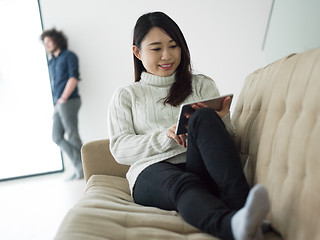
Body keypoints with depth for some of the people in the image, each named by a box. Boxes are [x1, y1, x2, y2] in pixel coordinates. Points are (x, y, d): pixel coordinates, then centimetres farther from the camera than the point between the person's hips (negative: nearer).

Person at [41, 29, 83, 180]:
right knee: (57, 137, 4)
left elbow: (74, 77, -10)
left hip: (68, 101, -8)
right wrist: (55, 102, 11)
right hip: (58, 104, 8)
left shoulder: (68, 56, 2)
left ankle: (83, 167, 0)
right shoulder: (52, 62, 23)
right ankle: (79, 165, 7)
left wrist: (64, 98, -15)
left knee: (71, 135, -9)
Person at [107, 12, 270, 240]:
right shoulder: (125, 96, 19)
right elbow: (119, 148, 6)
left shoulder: (202, 84, 22)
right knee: (183, 184, -38)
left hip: (201, 169, 2)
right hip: (153, 170, -1)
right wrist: (166, 137, -10)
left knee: (203, 117, -29)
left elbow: (228, 137, 16)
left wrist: (221, 121, -10)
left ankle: (240, 202, -47)